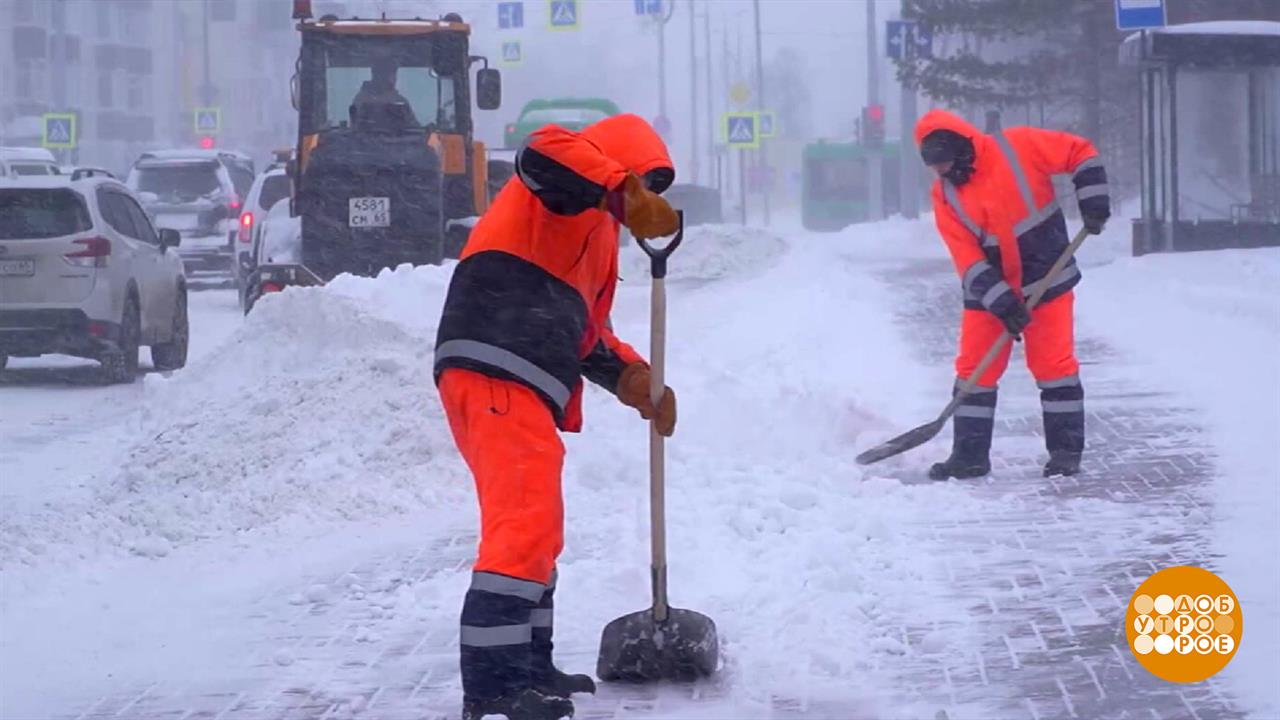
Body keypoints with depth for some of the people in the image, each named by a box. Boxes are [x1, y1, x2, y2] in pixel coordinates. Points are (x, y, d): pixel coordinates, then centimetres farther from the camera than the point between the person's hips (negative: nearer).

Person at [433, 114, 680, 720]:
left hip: (521, 390, 11)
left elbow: (585, 331, 31)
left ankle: (528, 667, 30)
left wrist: (637, 381, 15)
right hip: (495, 375, -11)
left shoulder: (596, 234, 32)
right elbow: (545, 151, -23)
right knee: (524, 523, -17)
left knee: (537, 528, 20)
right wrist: (625, 193, -31)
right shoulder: (570, 193, 2)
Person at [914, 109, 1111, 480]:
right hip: (987, 289, 3)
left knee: (1053, 364, -3)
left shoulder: (1018, 147, -14)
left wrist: (1092, 202, -14)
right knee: (974, 368, 0)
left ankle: (1066, 450, 6)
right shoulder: (945, 196, -6)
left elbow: (1081, 153, -6)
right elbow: (967, 259, -11)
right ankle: (970, 455, 8)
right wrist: (1000, 301, -20)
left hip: (1046, 280, -3)